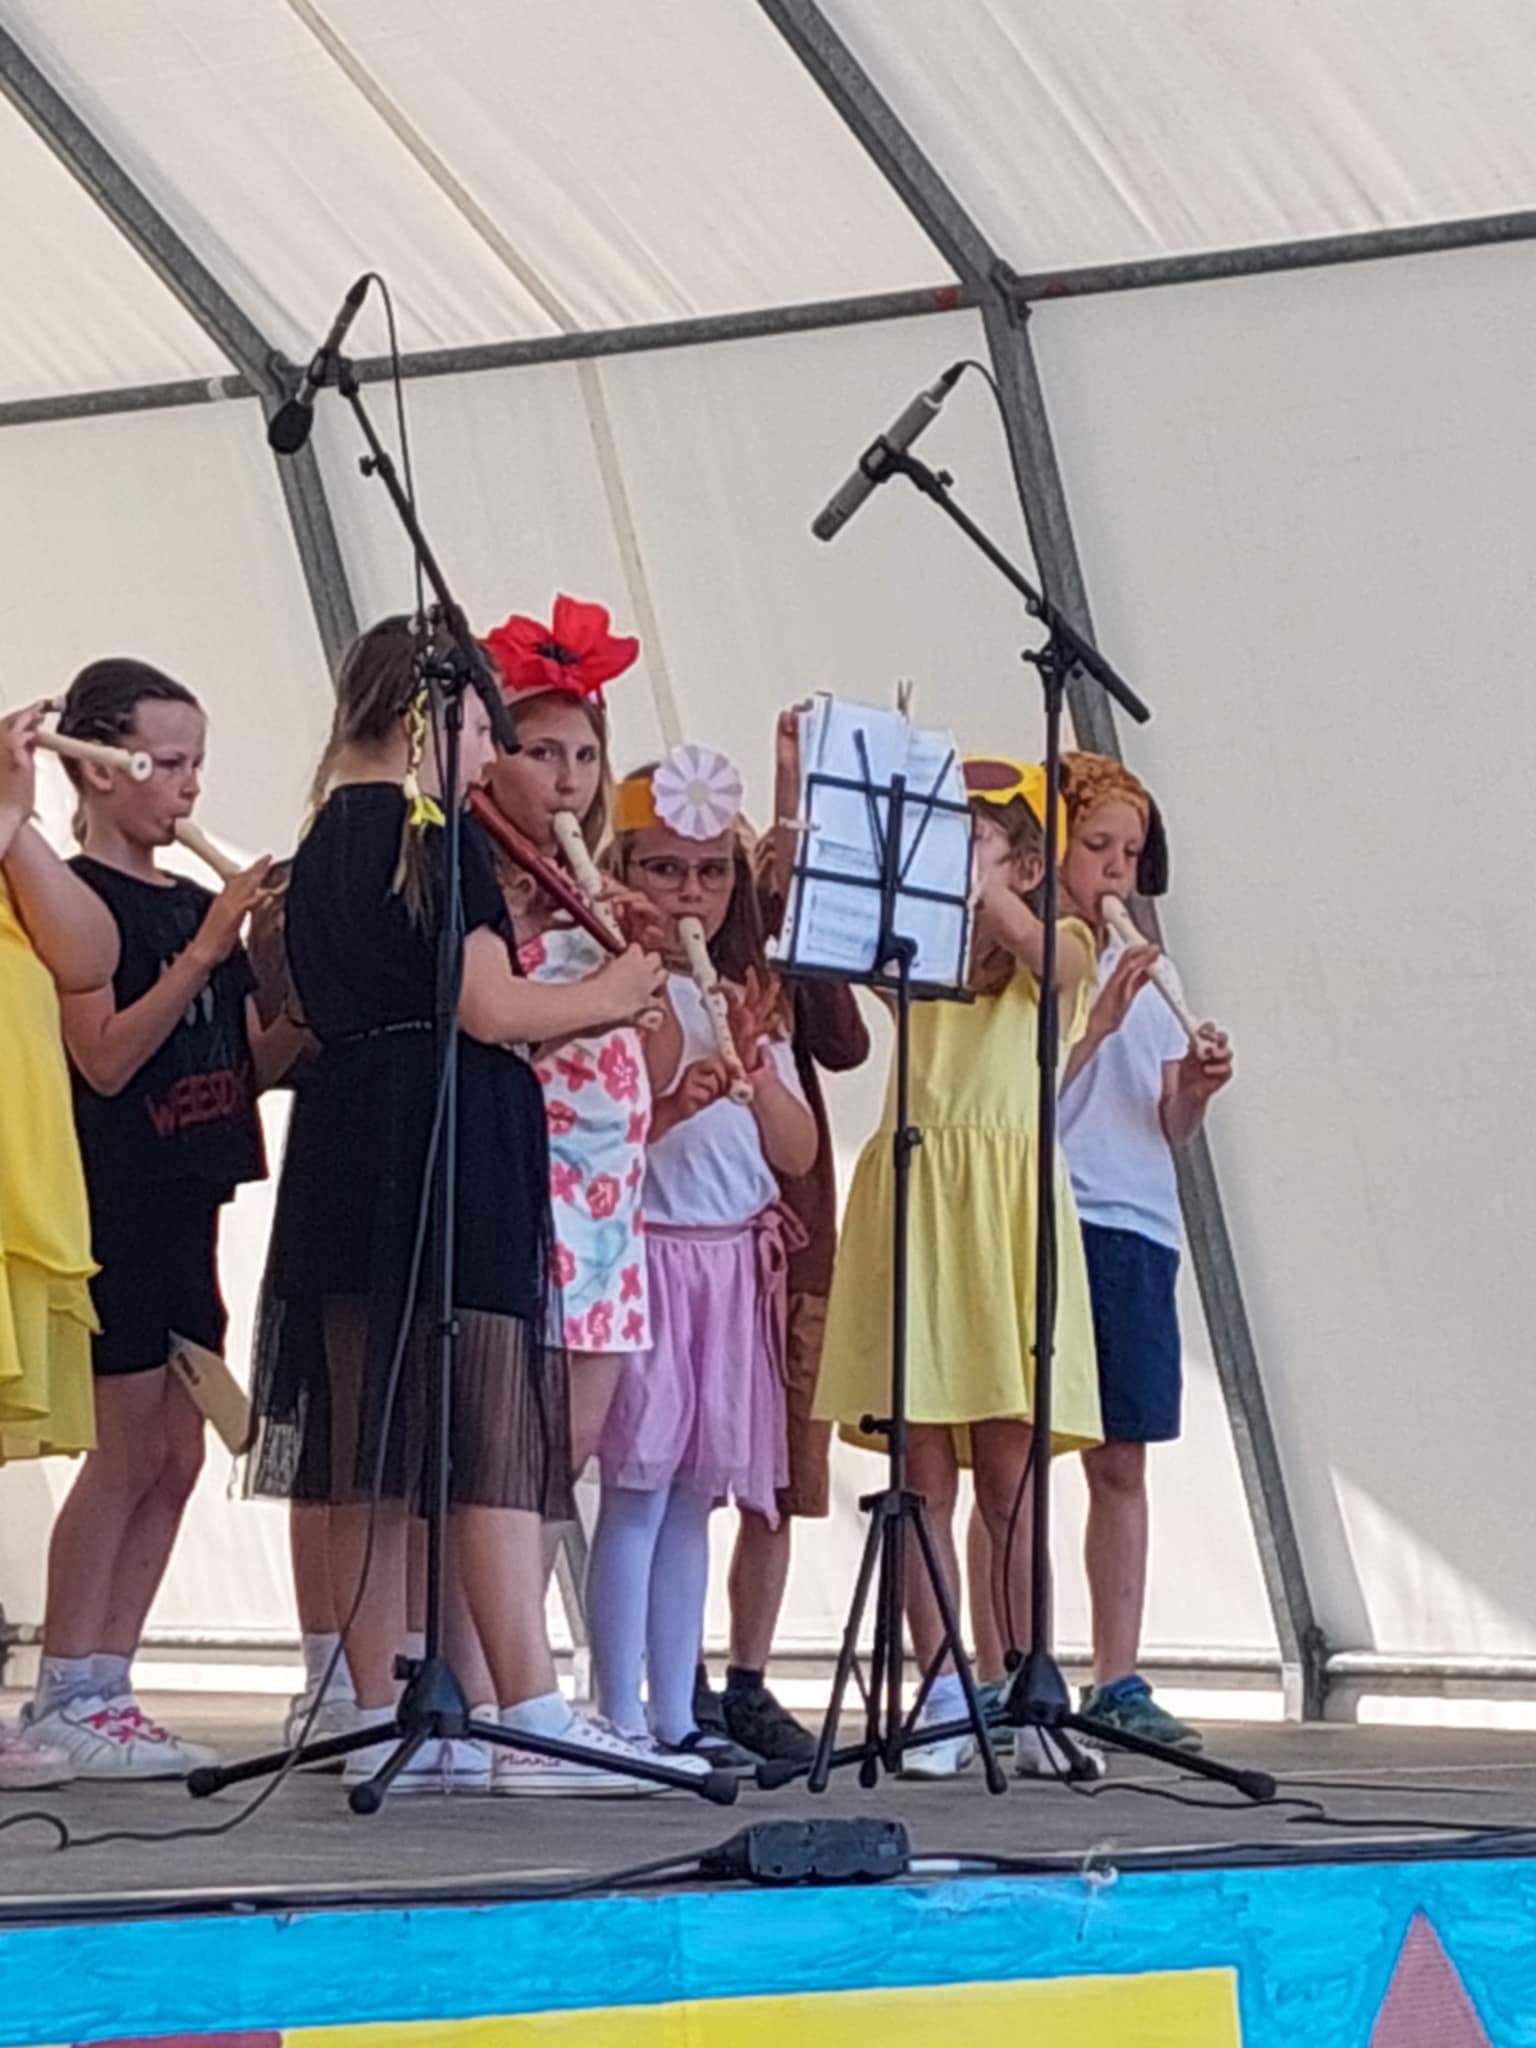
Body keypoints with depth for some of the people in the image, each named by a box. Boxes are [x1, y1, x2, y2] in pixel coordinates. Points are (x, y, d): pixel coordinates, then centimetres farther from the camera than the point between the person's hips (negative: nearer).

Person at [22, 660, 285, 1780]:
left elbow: (254, 1061, 14)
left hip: (186, 1205, 8)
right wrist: (204, 952, -22)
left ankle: (106, 1689, 11)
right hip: (113, 1207, -8)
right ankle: (66, 1695, -1)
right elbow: (106, 1058, -18)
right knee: (128, 1452, -7)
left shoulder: (196, 903, 14)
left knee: (177, 1458, 6)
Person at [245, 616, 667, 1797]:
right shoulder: (439, 837, -8)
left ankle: (382, 1722, 7)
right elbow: (487, 1010, -15)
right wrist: (607, 997, 2)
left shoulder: (324, 846, 17)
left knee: (370, 1452, 6)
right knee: (496, 1440, -9)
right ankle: (530, 1721, -13)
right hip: (450, 1155, -8)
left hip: (343, 1157, 8)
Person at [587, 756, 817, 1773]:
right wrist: (678, 1100, -24)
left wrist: (757, 1069, -7)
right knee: (639, 1486, -9)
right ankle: (623, 1717, -8)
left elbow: (797, 1151, 10)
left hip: (736, 1260, 6)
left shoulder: (754, 1001, 16)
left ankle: (675, 1714, 10)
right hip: (642, 1251, -6)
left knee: (695, 1490, 7)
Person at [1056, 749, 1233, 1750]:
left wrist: (1197, 1088, -3)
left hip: (1137, 1229, 6)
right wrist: (1098, 1020, -16)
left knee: (1121, 1461, 5)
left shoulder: (1141, 974, 18)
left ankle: (1118, 1680, 7)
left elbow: (1169, 1131, 18)